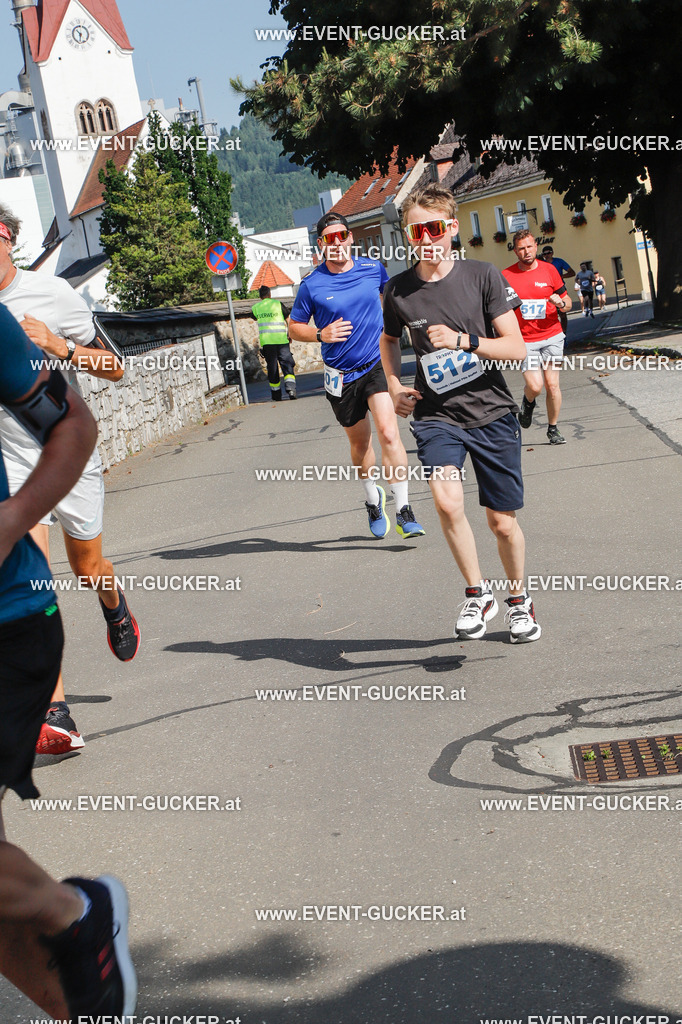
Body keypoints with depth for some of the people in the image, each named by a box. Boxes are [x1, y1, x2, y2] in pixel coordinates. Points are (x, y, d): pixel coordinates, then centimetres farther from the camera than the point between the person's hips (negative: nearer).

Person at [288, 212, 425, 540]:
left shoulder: (373, 269, -1)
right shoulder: (312, 285, -7)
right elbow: (294, 326, 2)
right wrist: (321, 334, -15)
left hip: (377, 363, 0)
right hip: (341, 375, 0)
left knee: (389, 433, -18)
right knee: (360, 442, 14)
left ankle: (403, 510, -13)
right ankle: (373, 498, 41)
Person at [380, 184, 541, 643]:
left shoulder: (483, 276, -6)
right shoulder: (399, 290, -1)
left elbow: (517, 347, -8)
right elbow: (390, 338, 22)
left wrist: (463, 341, -21)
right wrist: (395, 386, 9)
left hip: (492, 412, 0)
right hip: (436, 415, 1)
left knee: (502, 521, 6)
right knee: (448, 502, -25)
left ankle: (519, 599, 33)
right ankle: (477, 594, -3)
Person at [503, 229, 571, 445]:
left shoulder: (549, 270, 3)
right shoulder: (506, 276, -1)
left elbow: (567, 302, 9)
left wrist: (561, 303, -14)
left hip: (551, 336, 1)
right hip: (524, 340, -1)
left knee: (552, 385, -1)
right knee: (535, 386, -12)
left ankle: (553, 429, 16)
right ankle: (528, 403, 25)